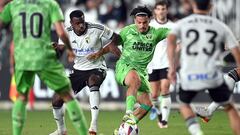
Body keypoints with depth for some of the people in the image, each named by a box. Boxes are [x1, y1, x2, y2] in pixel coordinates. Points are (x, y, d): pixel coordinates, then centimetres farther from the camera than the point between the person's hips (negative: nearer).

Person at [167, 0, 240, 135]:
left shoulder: (182, 24, 9)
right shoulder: (220, 26, 10)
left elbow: (171, 39, -10)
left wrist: (172, 67, -8)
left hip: (189, 77, 0)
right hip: (212, 75, 0)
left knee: (184, 104, 28)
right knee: (229, 107, 20)